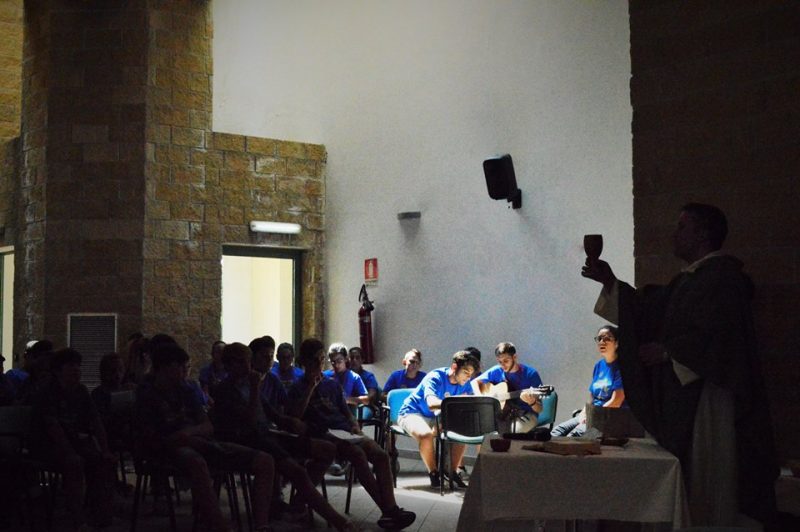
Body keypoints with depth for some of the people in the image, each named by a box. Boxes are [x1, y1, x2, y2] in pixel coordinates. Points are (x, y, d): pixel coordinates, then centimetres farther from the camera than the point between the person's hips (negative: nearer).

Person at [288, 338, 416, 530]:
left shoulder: (333, 385, 22)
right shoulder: (298, 389, 9)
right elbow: (295, 415, -9)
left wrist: (355, 426, 3)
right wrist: (311, 387, -8)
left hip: (345, 432, 5)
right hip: (324, 436, -5)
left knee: (381, 455, -23)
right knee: (358, 454, -34)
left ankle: (391, 508, -32)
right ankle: (387, 510, -33)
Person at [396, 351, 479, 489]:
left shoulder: (465, 384, -3)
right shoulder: (436, 378, -25)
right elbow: (432, 403, -42)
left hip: (436, 418, 7)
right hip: (412, 413, -7)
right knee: (426, 434, -36)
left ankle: (453, 472, -3)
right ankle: (434, 473, -16)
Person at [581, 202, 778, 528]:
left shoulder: (724, 275, -11)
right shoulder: (688, 280, 18)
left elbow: (716, 337, -21)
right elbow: (648, 310, 17)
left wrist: (667, 351, -13)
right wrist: (609, 282, 9)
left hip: (709, 396, -9)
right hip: (683, 394, 9)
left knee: (709, 486, -3)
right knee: (688, 483, 12)